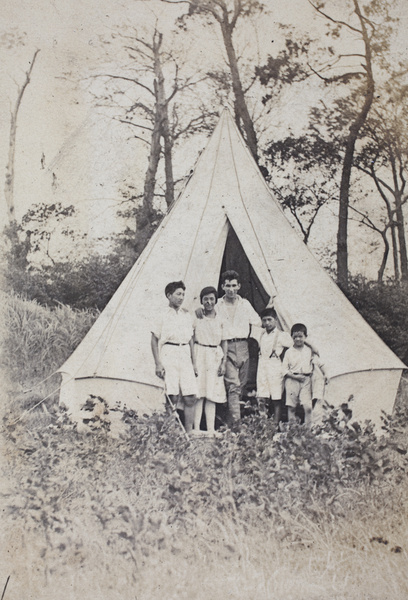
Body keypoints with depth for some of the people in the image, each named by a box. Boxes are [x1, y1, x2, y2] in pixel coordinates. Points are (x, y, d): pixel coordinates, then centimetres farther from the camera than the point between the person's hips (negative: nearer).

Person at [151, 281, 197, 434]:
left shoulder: (187, 315, 14)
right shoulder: (163, 316, 0)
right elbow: (154, 340, 0)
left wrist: (194, 362, 15)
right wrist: (158, 363, -7)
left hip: (185, 357, 5)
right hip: (169, 356, -4)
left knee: (190, 397, -2)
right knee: (172, 397, -8)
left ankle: (188, 432, 6)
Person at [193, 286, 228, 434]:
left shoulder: (220, 319, 9)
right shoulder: (196, 318, 3)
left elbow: (224, 342, 11)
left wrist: (224, 362, 2)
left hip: (215, 357, 2)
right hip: (199, 356, -2)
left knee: (212, 395, 2)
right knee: (198, 394, -6)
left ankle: (211, 429, 2)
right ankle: (196, 428, -6)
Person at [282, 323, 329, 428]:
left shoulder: (309, 351, 9)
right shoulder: (289, 352, 4)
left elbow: (319, 362, 12)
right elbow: (285, 369, 2)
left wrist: (325, 374, 1)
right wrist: (295, 376, -10)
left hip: (306, 380, 0)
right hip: (292, 380, 0)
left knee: (308, 406, -11)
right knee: (291, 407, 1)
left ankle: (308, 427, -5)